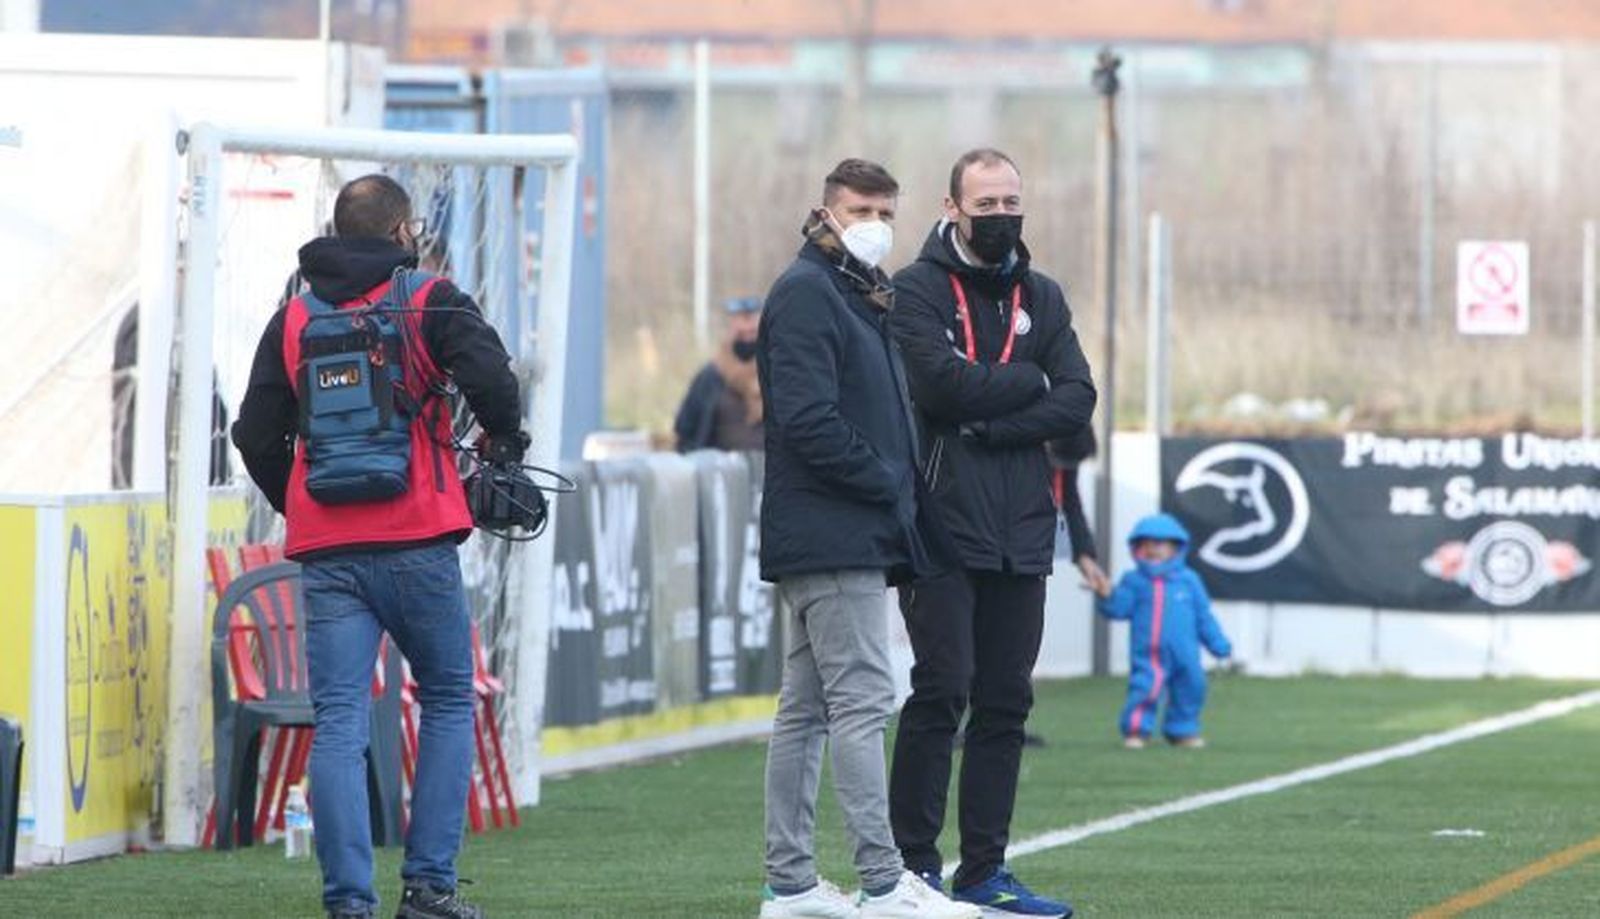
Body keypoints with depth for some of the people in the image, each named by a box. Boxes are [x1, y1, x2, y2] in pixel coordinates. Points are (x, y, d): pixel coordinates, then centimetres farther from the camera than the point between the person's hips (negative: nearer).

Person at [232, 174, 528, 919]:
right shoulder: (430, 303, 0)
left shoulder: (294, 320, 11)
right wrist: (503, 441, 5)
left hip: (326, 550, 3)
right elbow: (490, 377, -15)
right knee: (448, 702, 13)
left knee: (339, 723, 0)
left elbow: (256, 435, 11)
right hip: (417, 543, -3)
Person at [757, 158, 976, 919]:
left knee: (805, 709, 10)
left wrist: (899, 486, 8)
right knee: (862, 701, -12)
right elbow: (808, 419, -20)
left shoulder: (862, 298, 21)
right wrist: (886, 484, -14)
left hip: (827, 539, 10)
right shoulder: (806, 292, -10)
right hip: (835, 539, -10)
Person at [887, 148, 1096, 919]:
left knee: (1005, 703, 5)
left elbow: (1076, 400, 4)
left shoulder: (1042, 298, 16)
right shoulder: (917, 290, 0)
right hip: (943, 528, -5)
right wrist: (1027, 382, -2)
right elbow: (940, 384, -16)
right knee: (942, 690, -10)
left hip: (1022, 534, 5)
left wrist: (992, 424, -11)